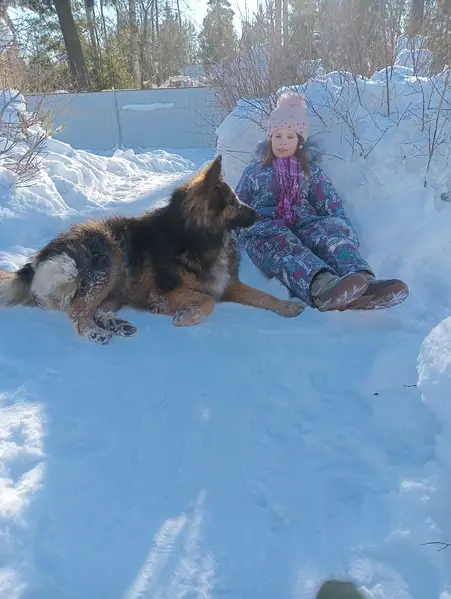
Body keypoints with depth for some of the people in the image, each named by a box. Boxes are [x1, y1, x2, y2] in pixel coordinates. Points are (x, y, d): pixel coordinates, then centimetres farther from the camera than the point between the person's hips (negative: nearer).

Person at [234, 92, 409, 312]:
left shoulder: (310, 170, 25)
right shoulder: (254, 171, 24)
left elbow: (331, 205, 15)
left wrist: (345, 230, -4)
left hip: (303, 225, 2)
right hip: (265, 228, -2)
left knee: (332, 229, -35)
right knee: (281, 242, -41)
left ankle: (362, 280, -67)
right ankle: (321, 285, -74)